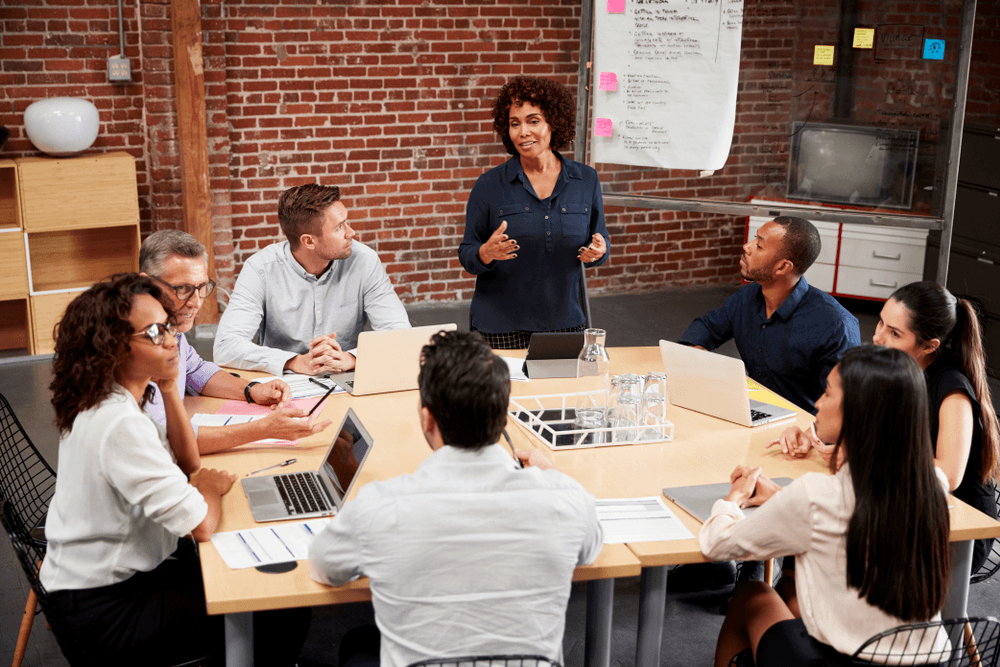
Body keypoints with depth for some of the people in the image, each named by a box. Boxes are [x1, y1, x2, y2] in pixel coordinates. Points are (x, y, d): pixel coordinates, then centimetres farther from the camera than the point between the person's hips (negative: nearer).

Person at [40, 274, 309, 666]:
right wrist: (210, 487, -6)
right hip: (107, 609, -10)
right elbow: (201, 525, -29)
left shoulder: (101, 401, 1)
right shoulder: (120, 424, -30)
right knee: (289, 618, -9)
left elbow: (188, 460, 10)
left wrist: (169, 388, -5)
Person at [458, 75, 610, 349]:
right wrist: (487, 253, -22)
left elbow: (599, 243, 11)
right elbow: (467, 255, 0)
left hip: (565, 322, 2)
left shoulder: (586, 180, 3)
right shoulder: (489, 185, -3)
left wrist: (598, 251, -12)